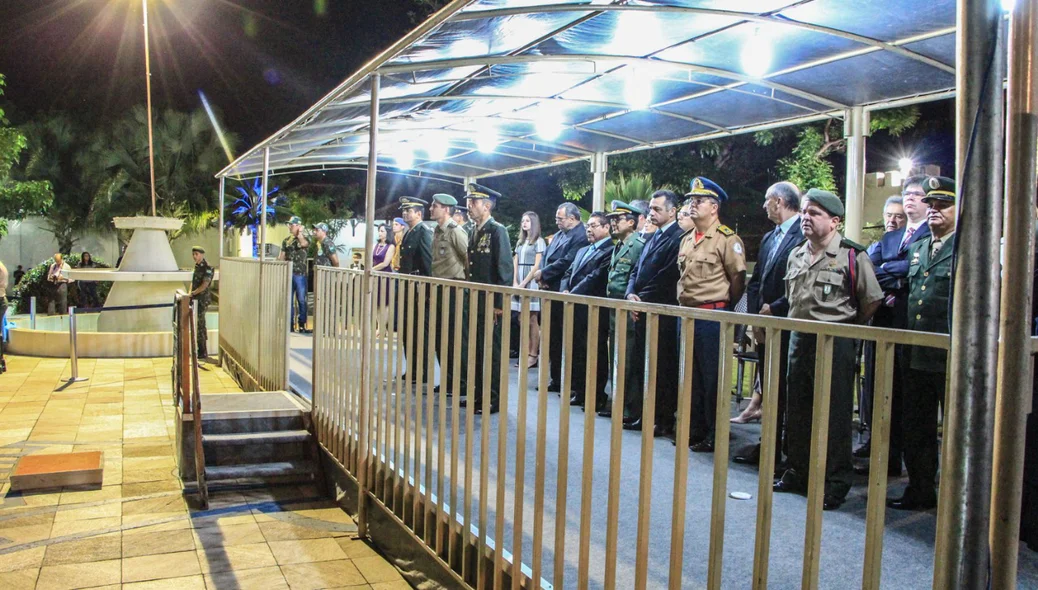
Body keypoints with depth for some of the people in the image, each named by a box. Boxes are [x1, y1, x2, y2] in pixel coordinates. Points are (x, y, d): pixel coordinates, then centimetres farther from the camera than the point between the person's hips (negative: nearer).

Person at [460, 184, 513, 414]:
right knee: (477, 351, 13)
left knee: (491, 351, -1)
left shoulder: (497, 230, -11)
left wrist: (499, 304, -18)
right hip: (475, 303, 8)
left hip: (491, 304, -8)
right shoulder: (475, 231, 14)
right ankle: (479, 395, 23)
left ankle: (494, 400, 8)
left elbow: (505, 268, -15)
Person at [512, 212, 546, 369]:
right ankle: (526, 352, 8)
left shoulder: (539, 241, -3)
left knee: (532, 320, -5)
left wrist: (524, 283, -13)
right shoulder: (520, 242, 17)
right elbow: (515, 264, 12)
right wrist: (515, 282, -2)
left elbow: (537, 265, -10)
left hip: (531, 282, -6)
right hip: (519, 283, 7)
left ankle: (533, 355, -3)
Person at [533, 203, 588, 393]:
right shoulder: (559, 235, 16)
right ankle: (554, 379, 22)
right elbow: (546, 256, 16)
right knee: (552, 338, 13)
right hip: (551, 291, 9)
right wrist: (542, 278, -2)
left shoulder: (580, 237, -14)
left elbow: (565, 262, -21)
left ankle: (563, 382, 9)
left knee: (563, 339, -1)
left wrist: (543, 273, -12)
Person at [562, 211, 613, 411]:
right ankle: (579, 392, 24)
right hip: (576, 309, 9)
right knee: (577, 351, 13)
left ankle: (597, 398, 8)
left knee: (596, 354, 0)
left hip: (595, 311, -9)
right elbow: (569, 273, 18)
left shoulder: (610, 251, -10)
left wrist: (573, 294, -14)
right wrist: (565, 291, -1)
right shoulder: (582, 251, 21)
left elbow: (595, 278, -17)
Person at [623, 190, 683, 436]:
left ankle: (664, 421, 7)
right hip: (643, 311, 9)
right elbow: (636, 270, 17)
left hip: (663, 313, -9)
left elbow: (668, 277, -18)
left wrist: (642, 299, -13)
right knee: (639, 365, 13)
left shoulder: (678, 238, -11)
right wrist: (631, 295, 0)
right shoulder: (652, 238, 18)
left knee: (662, 368, -1)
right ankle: (638, 415, 22)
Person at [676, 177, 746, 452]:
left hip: (712, 315, -8)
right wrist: (682, 303, 14)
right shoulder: (686, 239, 14)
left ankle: (714, 436, 11)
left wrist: (721, 306, 0)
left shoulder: (726, 238, -10)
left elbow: (738, 278, -9)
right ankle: (694, 430, 25)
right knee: (690, 376, 14)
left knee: (713, 378, 0)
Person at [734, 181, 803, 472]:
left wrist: (774, 310, -14)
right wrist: (755, 317, 2)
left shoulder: (804, 235, -13)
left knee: (786, 391, 0)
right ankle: (770, 447, 23)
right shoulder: (769, 238, 16)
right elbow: (755, 282, 15)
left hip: (789, 326, -8)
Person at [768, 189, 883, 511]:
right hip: (799, 338, 7)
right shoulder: (796, 255, 12)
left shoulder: (851, 256, -10)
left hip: (835, 342, -7)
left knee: (835, 414, 0)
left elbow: (872, 300, -6)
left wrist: (847, 325, 2)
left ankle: (836, 484, 11)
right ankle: (798, 473, 27)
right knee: (797, 410, 13)